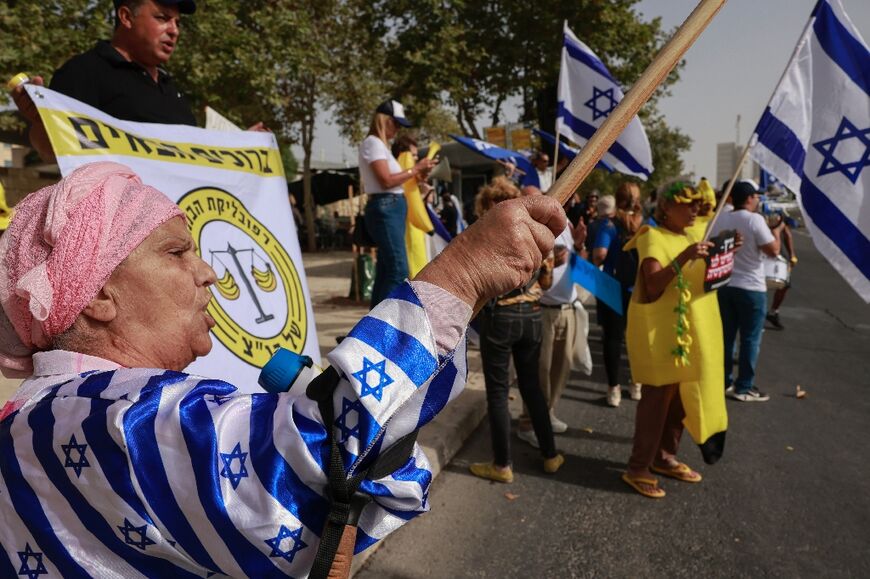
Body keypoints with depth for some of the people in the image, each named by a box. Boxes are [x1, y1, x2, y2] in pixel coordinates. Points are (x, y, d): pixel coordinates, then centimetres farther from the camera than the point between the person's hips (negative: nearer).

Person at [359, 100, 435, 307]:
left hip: (391, 208, 10)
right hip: (385, 209, -10)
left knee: (386, 270, 9)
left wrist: (416, 173, 7)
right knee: (398, 270, -14)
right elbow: (386, 181, -15)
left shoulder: (381, 145, 22)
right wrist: (416, 169, -8)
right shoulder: (373, 143, -7)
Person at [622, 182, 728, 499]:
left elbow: (706, 278, 19)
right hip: (661, 331, -8)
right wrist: (683, 258, -33)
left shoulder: (691, 236, 15)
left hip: (693, 330, 8)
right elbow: (653, 286, -24)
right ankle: (637, 468, 3)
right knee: (658, 396, -6)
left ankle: (665, 457, 27)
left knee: (681, 395, 13)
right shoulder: (653, 237, -11)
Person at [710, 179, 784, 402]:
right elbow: (773, 251, -15)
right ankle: (744, 388, 9)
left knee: (725, 336, 13)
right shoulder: (755, 219, -14)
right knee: (750, 339, 4)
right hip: (751, 288, -6)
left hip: (724, 285, 6)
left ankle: (723, 382, 20)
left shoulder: (720, 219, 4)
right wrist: (777, 231, 1)